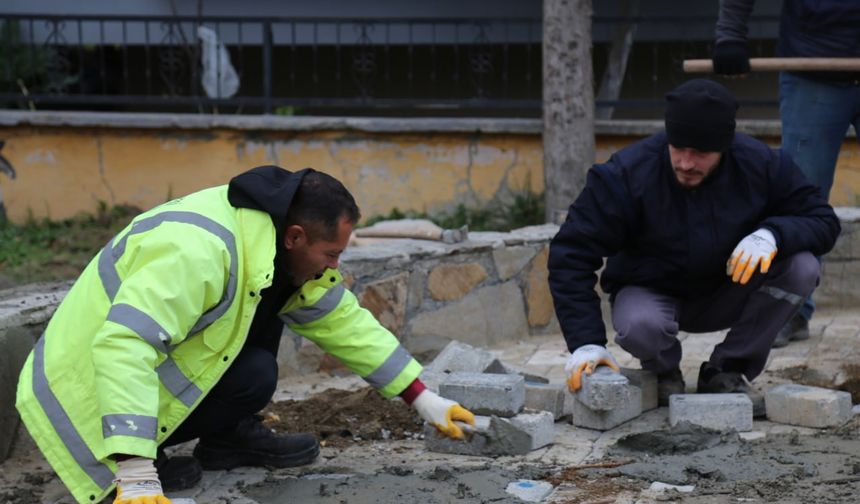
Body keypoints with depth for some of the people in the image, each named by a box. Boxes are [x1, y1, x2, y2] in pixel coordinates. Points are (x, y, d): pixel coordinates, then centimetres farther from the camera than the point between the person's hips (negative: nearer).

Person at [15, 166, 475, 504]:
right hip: (86, 389, -9)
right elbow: (123, 345, -42)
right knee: (253, 375, -23)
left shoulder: (276, 248, -2)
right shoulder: (197, 251, -32)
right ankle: (148, 457, -7)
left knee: (264, 308, -2)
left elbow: (344, 321, 8)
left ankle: (231, 438, 8)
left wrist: (422, 398, 6)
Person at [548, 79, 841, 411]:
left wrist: (772, 233, -34)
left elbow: (823, 221, -10)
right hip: (651, 292, -3)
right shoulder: (627, 173, -23)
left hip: (727, 293, 3)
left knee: (801, 268, -24)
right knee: (640, 326, -39)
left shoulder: (761, 164, -15)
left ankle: (727, 370, -6)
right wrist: (586, 341, -30)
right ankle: (664, 373, 1)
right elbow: (572, 253, -22)